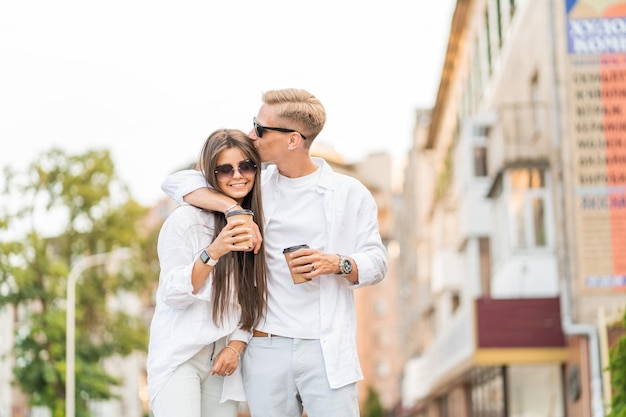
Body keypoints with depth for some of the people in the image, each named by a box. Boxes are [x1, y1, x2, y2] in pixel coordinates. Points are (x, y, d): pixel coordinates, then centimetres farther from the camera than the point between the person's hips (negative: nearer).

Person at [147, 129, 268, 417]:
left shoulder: (255, 226, 7)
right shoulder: (185, 219, -11)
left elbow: (253, 301, 11)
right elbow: (173, 295, -13)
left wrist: (236, 347, -3)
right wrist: (213, 252, -25)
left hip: (223, 360, 5)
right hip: (179, 357, -5)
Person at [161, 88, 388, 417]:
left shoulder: (349, 193, 5)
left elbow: (377, 263, 7)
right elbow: (177, 181, 4)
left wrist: (338, 264, -15)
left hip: (326, 350, -2)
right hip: (265, 351, 2)